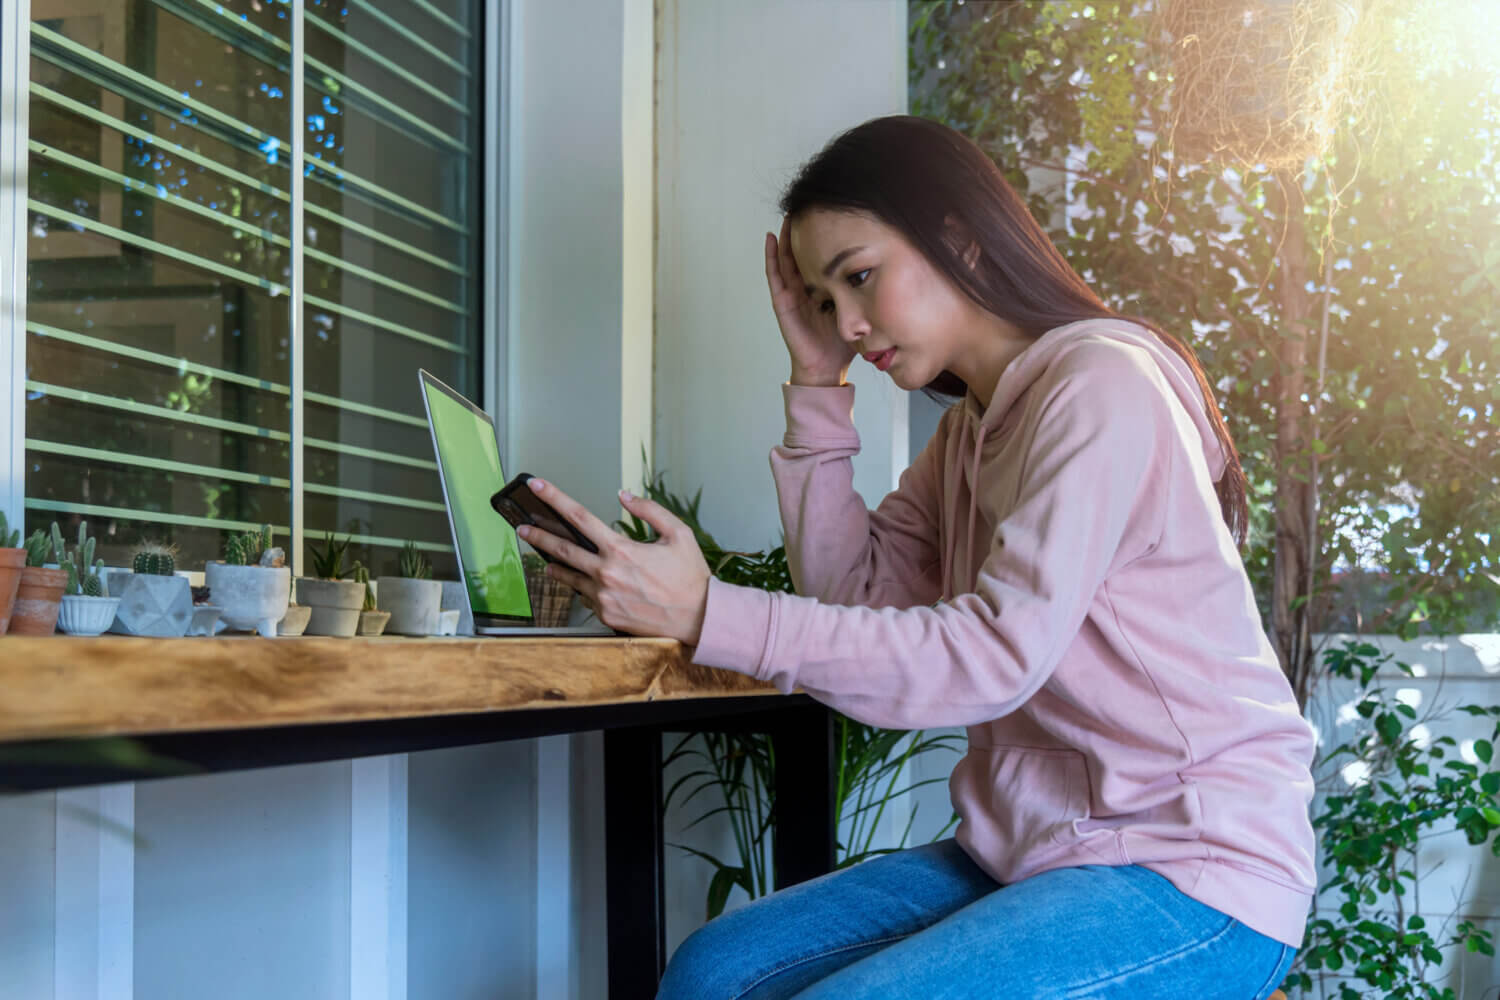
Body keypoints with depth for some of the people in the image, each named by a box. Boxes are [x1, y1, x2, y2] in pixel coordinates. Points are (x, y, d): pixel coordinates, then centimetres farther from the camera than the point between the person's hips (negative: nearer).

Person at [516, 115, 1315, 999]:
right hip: (1033, 854, 8)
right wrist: (819, 386, 5)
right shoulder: (969, 432, 15)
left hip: (1192, 877, -8)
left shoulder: (1102, 384, -15)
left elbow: (996, 657, -23)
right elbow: (855, 597, 7)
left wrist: (706, 615, -26)